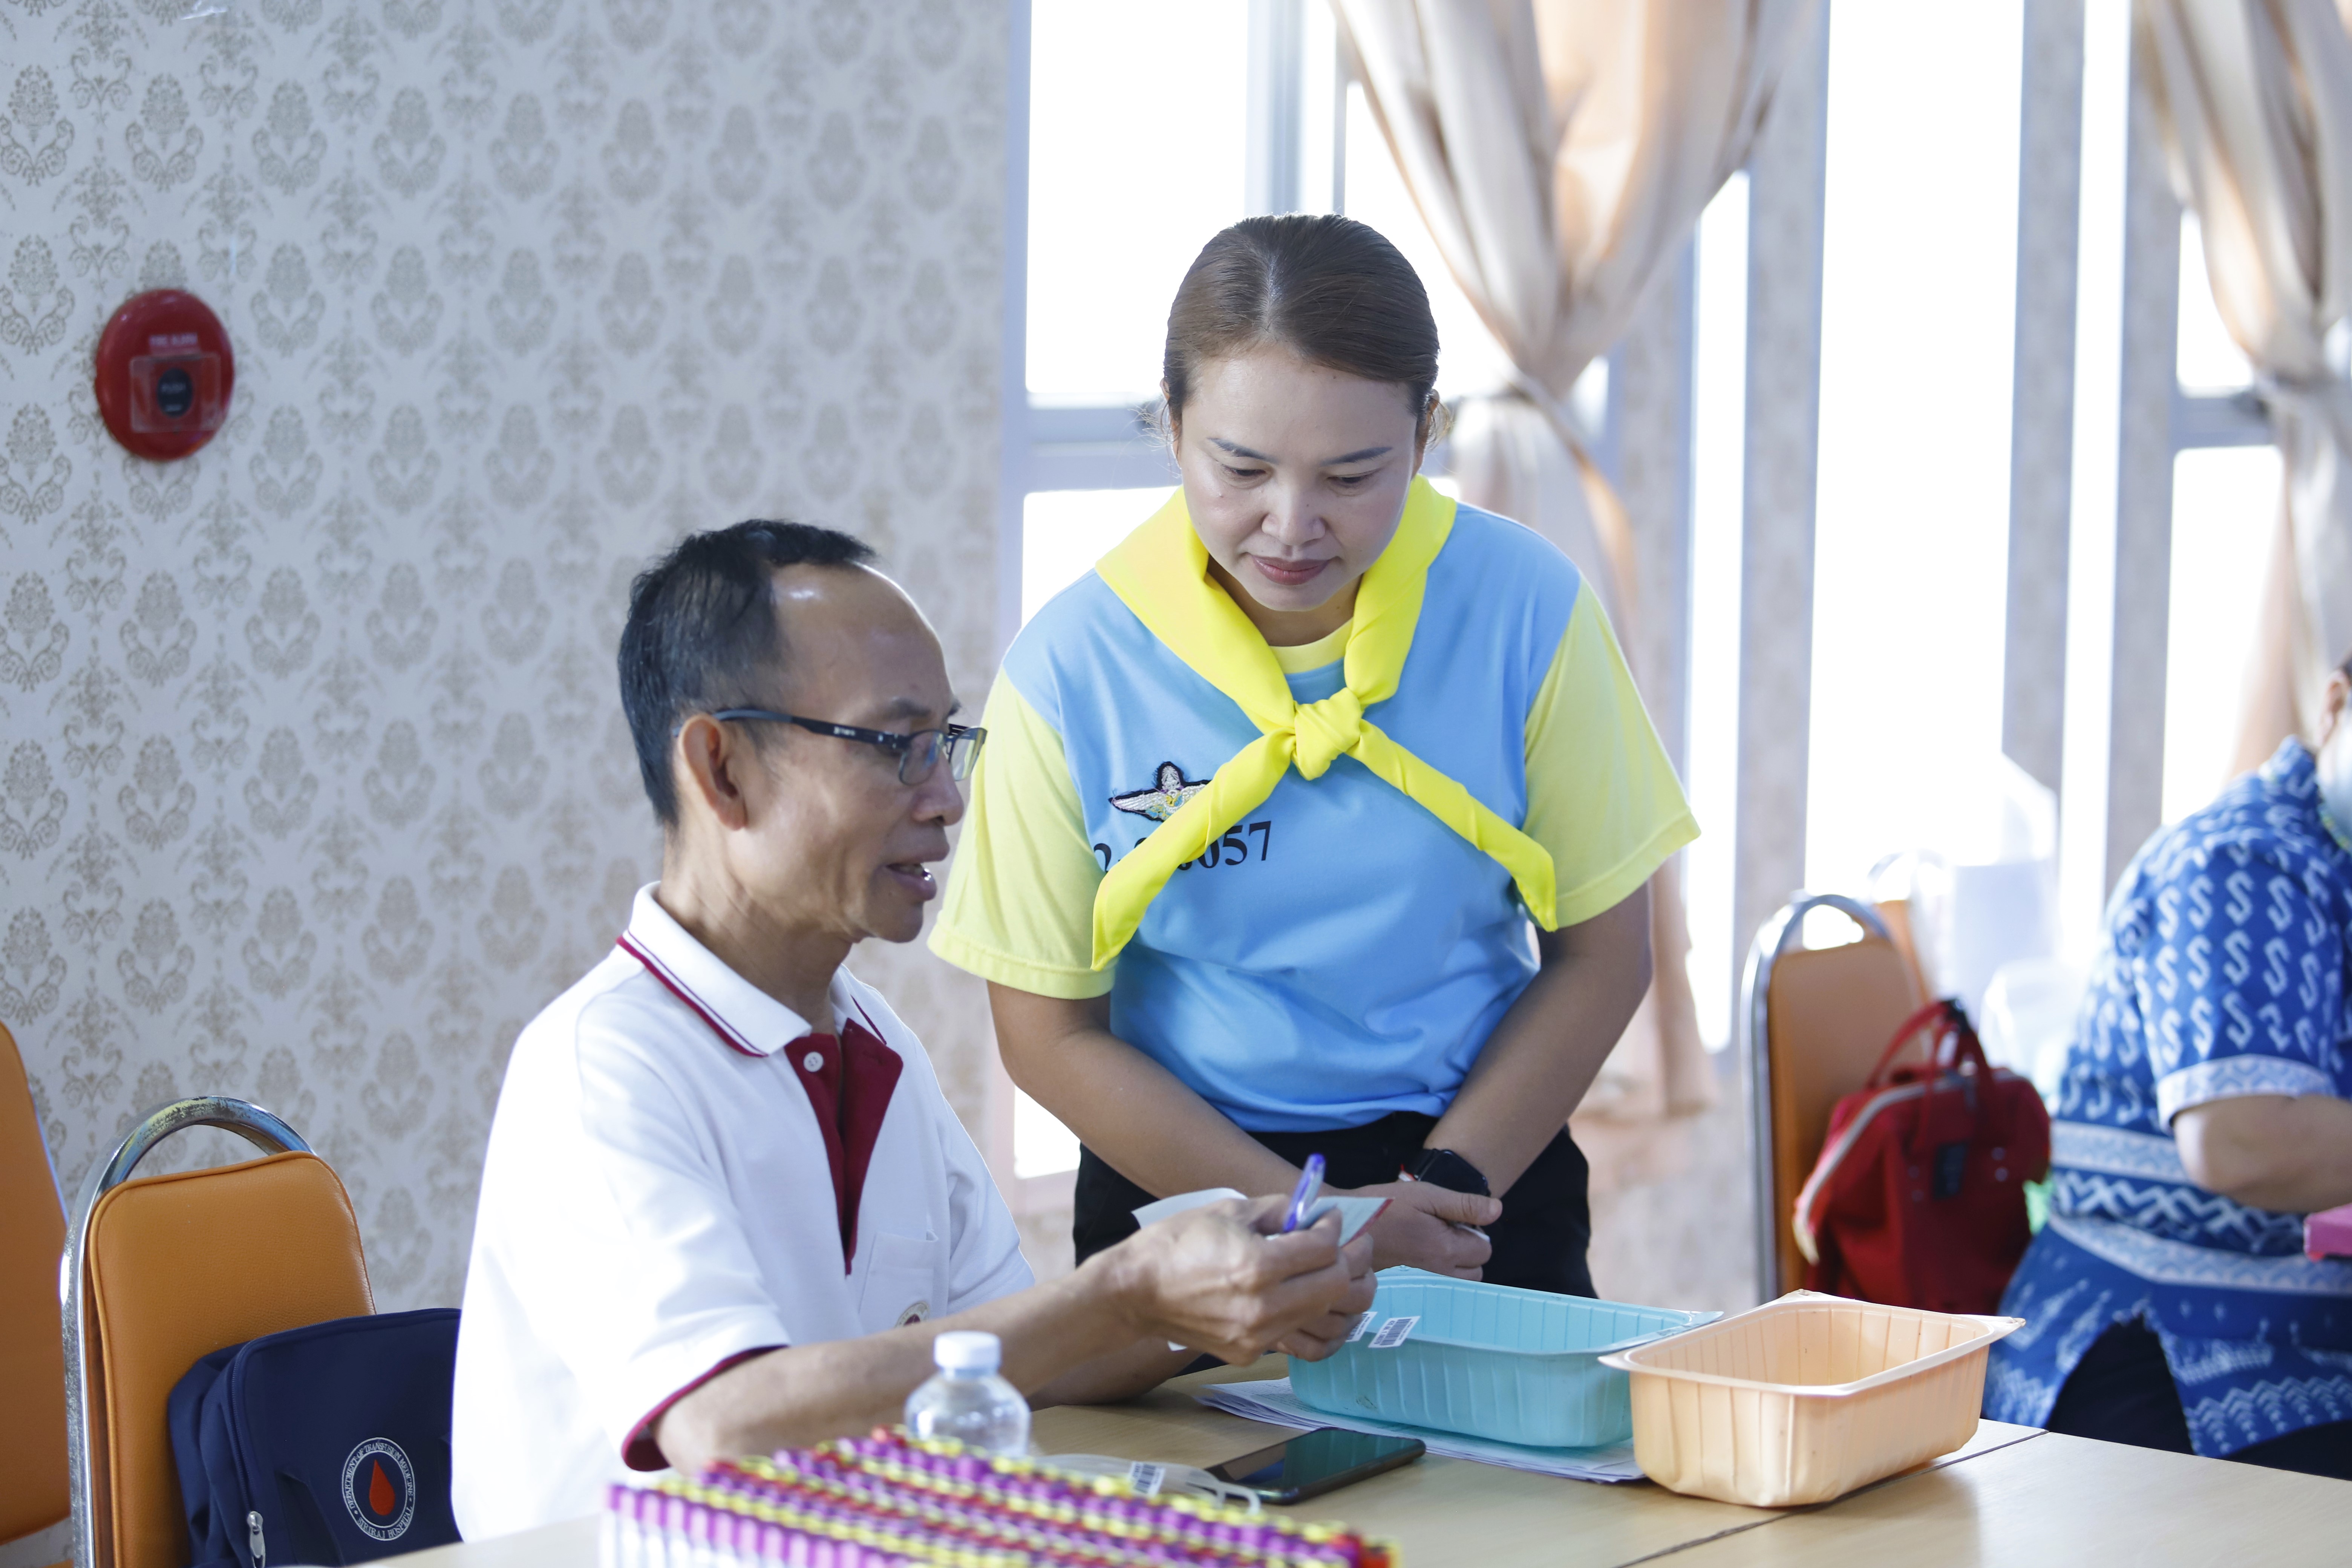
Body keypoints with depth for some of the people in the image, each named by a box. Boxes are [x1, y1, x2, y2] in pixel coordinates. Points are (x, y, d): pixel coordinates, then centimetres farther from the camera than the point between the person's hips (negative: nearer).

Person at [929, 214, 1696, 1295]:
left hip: (1485, 1175, 0)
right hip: (1186, 1188, 0)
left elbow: (1600, 959, -1)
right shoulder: (1070, 668, -12)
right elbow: (1050, 1034, -6)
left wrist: (1446, 1190, -12)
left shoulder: (1525, 610, -9)